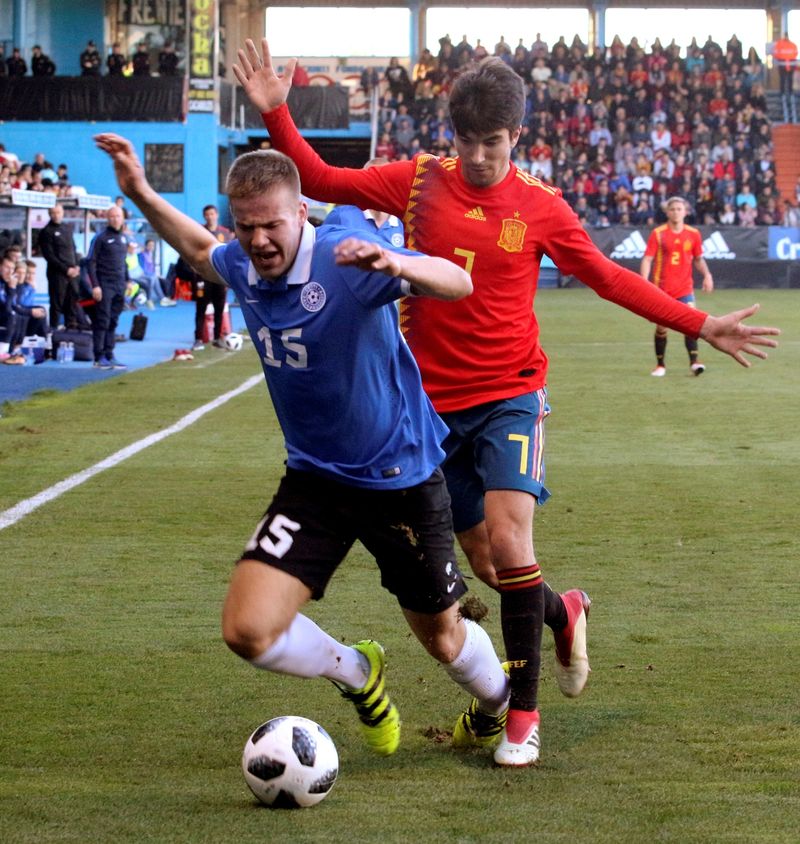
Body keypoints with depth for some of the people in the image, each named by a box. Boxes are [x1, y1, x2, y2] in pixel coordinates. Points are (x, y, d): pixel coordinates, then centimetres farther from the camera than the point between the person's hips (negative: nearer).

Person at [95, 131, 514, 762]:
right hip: (314, 480, 4)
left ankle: (503, 705, 49)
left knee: (442, 638, 12)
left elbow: (457, 283, -35)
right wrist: (142, 195, 11)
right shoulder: (242, 266, -5)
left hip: (402, 479, -4)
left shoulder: (344, 259, -23)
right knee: (248, 630, -13)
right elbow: (200, 247, 22)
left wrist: (395, 265, -54)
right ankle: (356, 674, 18)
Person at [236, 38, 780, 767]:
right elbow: (321, 181, 2)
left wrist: (700, 326, 3)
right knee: (484, 562, 7)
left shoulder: (540, 207, -2)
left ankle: (524, 711, -7)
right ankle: (563, 615, 41)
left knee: (508, 537, -20)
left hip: (509, 394, -2)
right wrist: (277, 114, -10)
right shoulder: (420, 183, 0)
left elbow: (608, 277, 6)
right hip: (434, 400, 2)